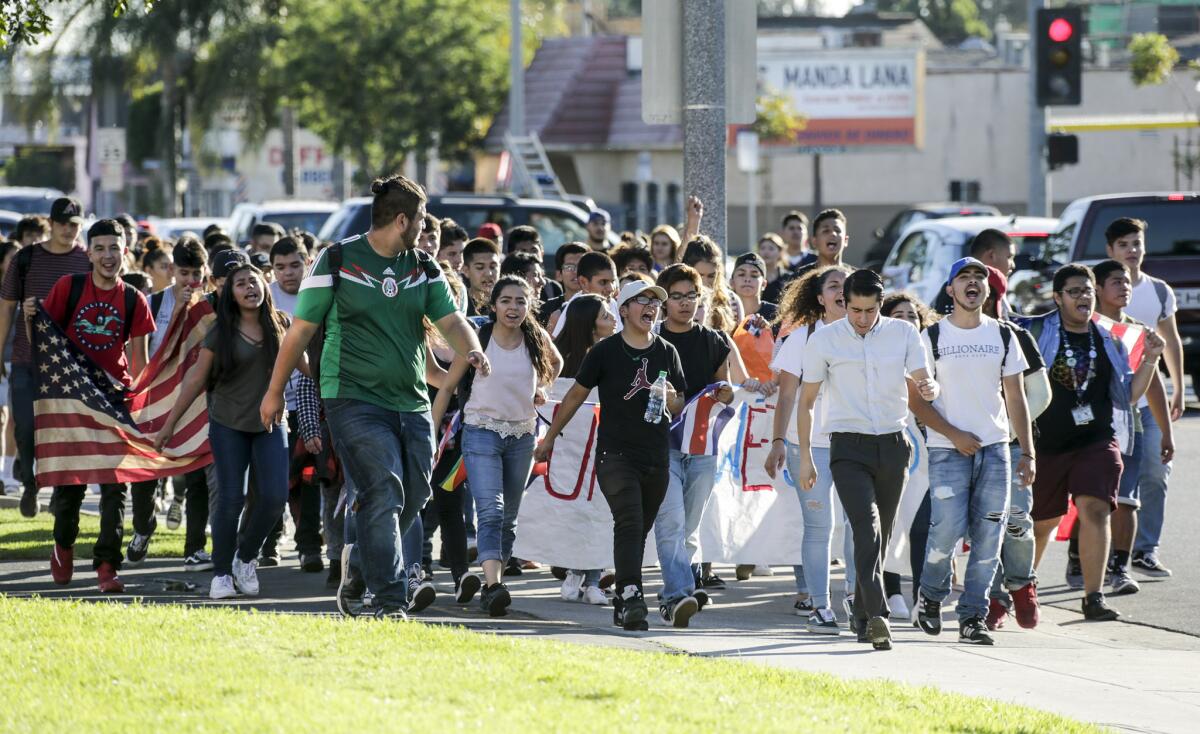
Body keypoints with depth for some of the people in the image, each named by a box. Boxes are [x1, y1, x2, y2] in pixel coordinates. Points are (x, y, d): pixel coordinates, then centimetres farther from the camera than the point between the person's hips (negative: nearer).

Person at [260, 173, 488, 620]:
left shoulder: (424, 269, 13)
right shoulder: (337, 261, -3)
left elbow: (449, 319, 4)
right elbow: (301, 329, 2)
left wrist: (471, 350, -19)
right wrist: (275, 392, 4)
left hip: (412, 404, 6)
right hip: (355, 399, -6)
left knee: (412, 499, 8)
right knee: (384, 493, -16)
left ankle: (358, 563, 34)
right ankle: (388, 601, -15)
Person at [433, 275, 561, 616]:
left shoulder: (536, 339, 1)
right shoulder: (478, 339, -8)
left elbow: (556, 362, 25)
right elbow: (448, 385, -1)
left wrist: (541, 387, 7)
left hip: (522, 435, 4)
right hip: (482, 431, -4)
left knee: (508, 517, 9)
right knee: (490, 511, -20)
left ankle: (491, 585, 19)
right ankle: (493, 585, -32)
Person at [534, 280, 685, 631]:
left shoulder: (667, 353, 10)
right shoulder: (606, 350, -1)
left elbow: (681, 407, 16)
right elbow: (576, 394, 9)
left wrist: (671, 400, -9)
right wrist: (549, 438, 14)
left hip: (656, 457, 4)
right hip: (615, 453, -4)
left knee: (639, 531, 10)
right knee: (629, 522, -21)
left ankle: (622, 603, 21)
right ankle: (631, 596, -30)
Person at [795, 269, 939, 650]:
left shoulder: (904, 333, 4)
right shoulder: (823, 340, 0)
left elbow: (925, 383, 0)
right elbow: (806, 401, 6)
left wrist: (929, 388, -26)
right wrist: (805, 457, 3)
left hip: (893, 446, 3)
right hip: (849, 448, -3)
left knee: (880, 535, 9)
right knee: (866, 526, -20)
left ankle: (862, 616, 23)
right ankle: (877, 615, -30)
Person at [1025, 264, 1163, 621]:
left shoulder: (1108, 342, 9)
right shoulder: (1036, 333, -2)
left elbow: (1129, 394, 12)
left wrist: (1150, 360, 0)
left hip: (1097, 443, 1)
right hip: (1046, 444, -1)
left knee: (1094, 510, -18)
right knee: (1042, 521, 12)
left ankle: (1093, 597, -21)